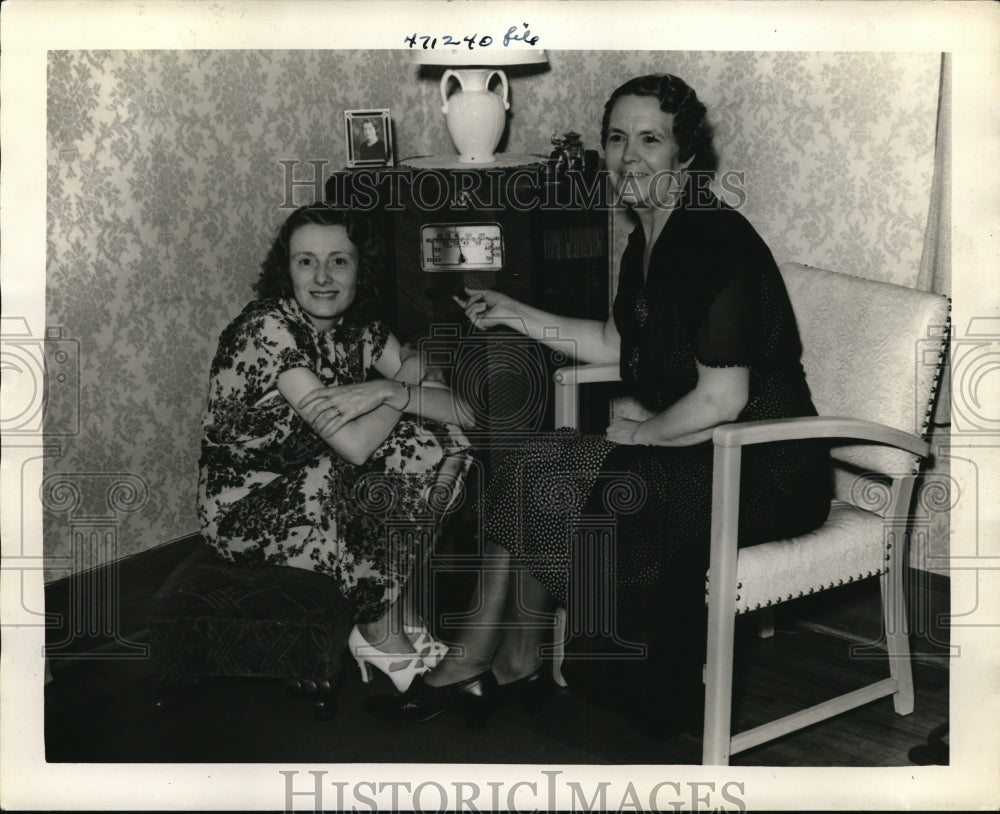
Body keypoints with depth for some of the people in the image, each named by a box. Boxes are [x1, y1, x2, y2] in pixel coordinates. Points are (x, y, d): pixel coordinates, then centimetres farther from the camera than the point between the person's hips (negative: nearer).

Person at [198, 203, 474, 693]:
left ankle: (401, 621, -2)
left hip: (315, 487, 7)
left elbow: (463, 410, -8)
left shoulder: (358, 330, -2)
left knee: (437, 447, -7)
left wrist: (388, 391, -24)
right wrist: (402, 395, -13)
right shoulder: (268, 329, -23)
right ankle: (380, 635, -1)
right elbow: (354, 444, -30)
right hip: (245, 509, -7)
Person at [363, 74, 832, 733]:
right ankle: (516, 666, 6)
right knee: (537, 470, -3)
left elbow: (722, 399, -23)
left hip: (762, 474, -9)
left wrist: (640, 432, -10)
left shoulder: (713, 241, -20)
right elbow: (615, 344, 23)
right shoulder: (648, 240, 10)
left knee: (540, 477, -11)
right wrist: (516, 314, 17)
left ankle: (474, 664, 8)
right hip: (700, 453, 9)